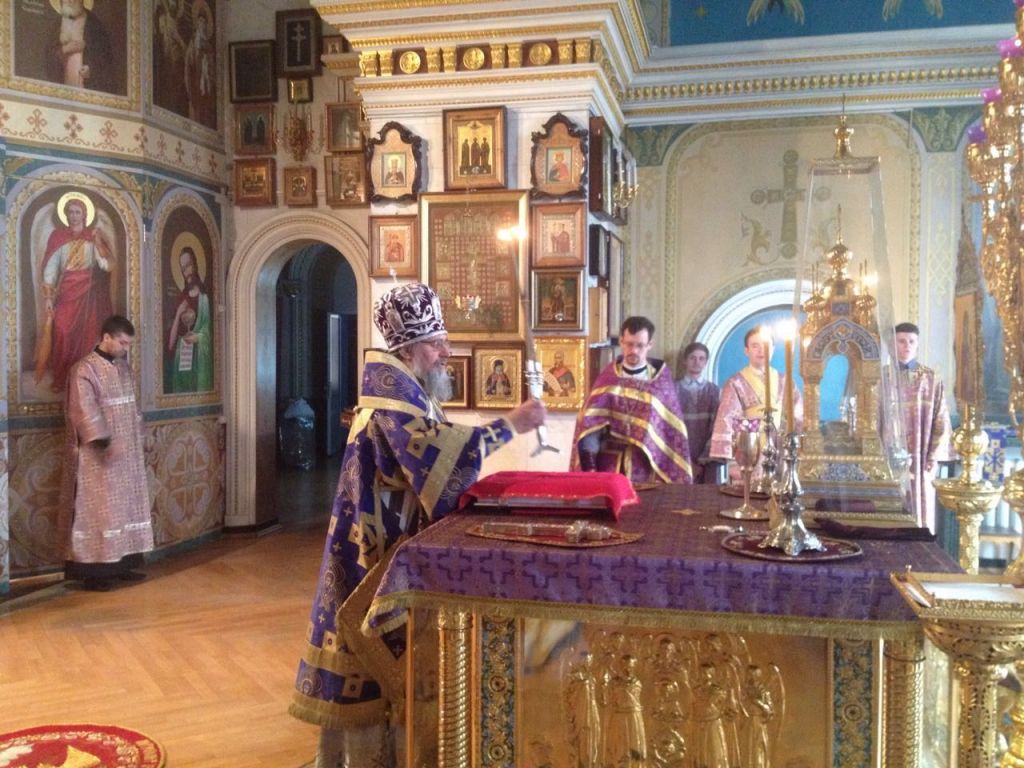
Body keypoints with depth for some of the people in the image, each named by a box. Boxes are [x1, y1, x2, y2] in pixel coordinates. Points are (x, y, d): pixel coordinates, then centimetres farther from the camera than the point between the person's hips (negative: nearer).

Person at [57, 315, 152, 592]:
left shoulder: (124, 367, 11)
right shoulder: (85, 369, -13)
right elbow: (86, 412, -21)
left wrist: (138, 439, 15)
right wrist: (106, 443, -27)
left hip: (126, 453, 8)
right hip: (96, 455, -8)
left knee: (126, 507, 10)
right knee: (97, 509, -4)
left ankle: (121, 564, 18)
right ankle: (92, 571, 2)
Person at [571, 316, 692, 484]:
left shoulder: (661, 379, 3)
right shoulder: (608, 378, 3)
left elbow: (672, 430, 3)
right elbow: (590, 424, -5)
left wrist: (674, 478, -3)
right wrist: (589, 467, -17)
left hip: (647, 466, 0)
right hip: (610, 467, 0)